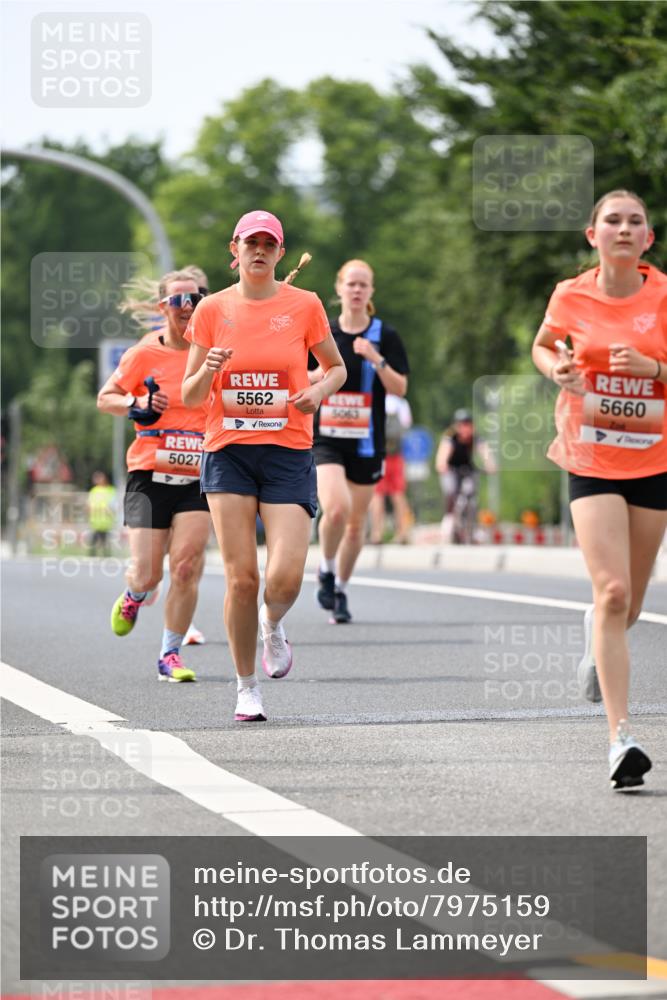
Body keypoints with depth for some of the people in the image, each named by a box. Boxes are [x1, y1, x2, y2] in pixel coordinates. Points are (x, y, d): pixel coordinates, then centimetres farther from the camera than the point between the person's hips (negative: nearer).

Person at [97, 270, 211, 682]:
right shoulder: (145, 354, -1)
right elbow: (105, 397, 9)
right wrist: (136, 405, -10)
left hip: (199, 478, 1)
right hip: (151, 474, -1)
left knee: (186, 565, -12)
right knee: (149, 574, -2)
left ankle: (171, 654, 2)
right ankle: (133, 597, 36)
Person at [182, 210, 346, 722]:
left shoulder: (304, 305, 2)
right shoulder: (213, 309, 4)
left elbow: (336, 367, 15)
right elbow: (190, 396, 7)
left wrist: (320, 391, -7)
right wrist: (208, 370, -15)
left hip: (289, 452, -1)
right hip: (228, 452, 1)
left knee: (285, 577, -14)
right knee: (241, 576, -5)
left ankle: (273, 625, 23)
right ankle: (246, 686, 11)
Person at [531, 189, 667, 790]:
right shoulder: (571, 297, -2)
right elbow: (542, 346, 18)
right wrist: (557, 370, -3)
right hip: (592, 462, -1)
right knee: (612, 591, -17)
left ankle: (598, 639, 53)